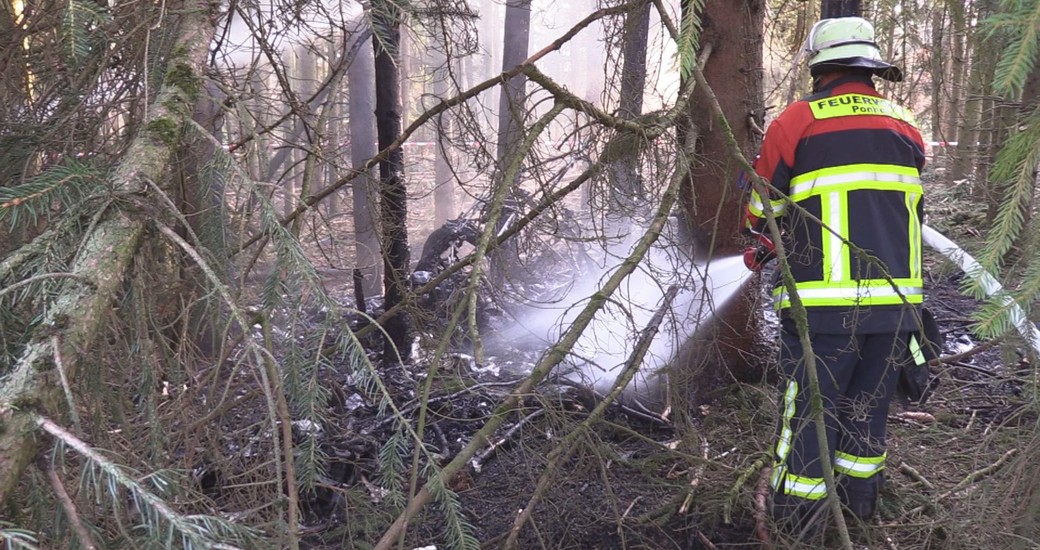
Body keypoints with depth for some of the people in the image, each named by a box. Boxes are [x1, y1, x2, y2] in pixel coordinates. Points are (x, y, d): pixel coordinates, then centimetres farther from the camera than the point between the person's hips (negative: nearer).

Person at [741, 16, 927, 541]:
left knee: (807, 409, 5)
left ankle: (796, 521, 13)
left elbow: (762, 213, 1)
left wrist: (770, 241, 24)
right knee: (867, 406, 20)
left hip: (822, 303, -5)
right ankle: (861, 502, 34)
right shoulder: (907, 127, 10)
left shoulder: (797, 120, -5)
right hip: (897, 301, 5)